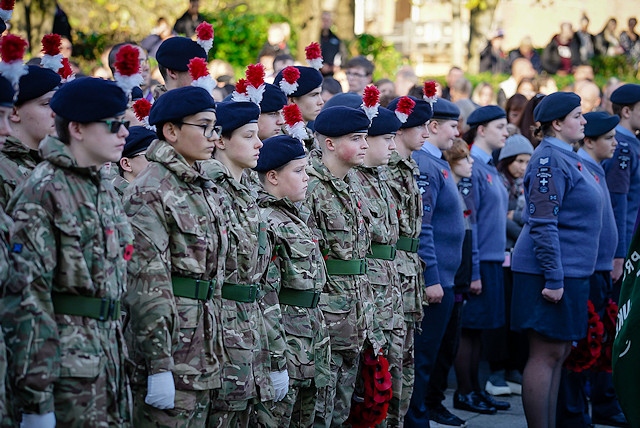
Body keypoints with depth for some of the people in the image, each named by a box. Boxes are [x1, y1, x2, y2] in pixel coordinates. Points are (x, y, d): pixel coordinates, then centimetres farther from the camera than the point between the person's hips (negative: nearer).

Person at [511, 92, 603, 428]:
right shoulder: (549, 160, -15)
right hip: (551, 273, -10)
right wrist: (553, 279, -23)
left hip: (570, 272, 10)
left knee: (559, 352, 12)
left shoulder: (567, 158, 15)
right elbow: (542, 224, -21)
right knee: (546, 353, -6)